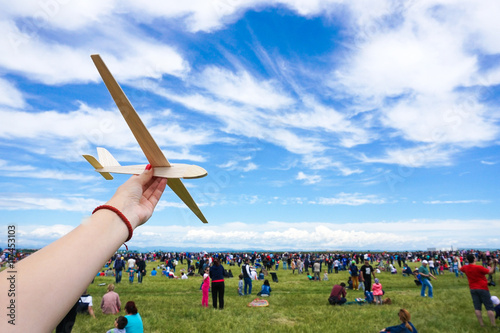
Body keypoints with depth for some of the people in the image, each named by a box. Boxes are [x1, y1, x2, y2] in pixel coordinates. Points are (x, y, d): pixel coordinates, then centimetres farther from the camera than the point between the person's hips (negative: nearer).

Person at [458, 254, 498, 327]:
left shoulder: (465, 268, 1)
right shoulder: (479, 267, -19)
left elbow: (460, 268, 24)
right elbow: (490, 272, -11)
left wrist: (458, 261, 42)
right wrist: (495, 264, -10)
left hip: (473, 289, 5)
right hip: (482, 288, -5)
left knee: (477, 307, 6)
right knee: (489, 307, 1)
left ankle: (481, 324, 9)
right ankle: (493, 324, 0)